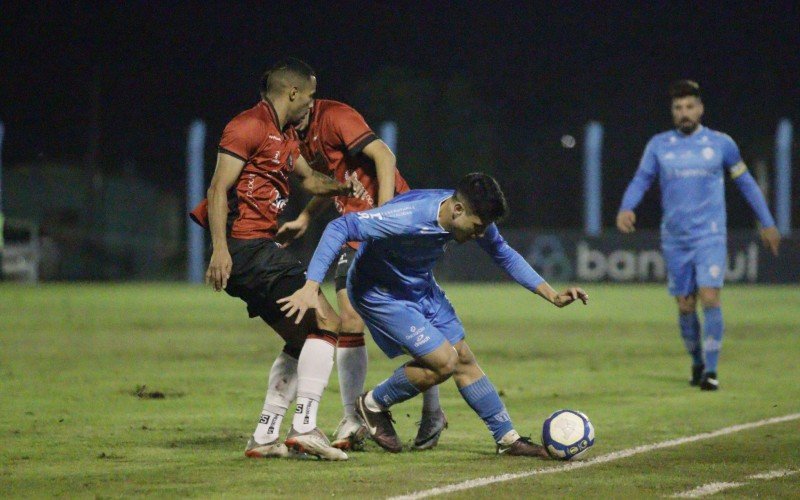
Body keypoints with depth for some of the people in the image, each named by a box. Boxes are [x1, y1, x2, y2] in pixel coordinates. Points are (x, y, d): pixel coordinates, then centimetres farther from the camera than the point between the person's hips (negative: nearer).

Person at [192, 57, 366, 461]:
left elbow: (308, 178, 37)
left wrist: (341, 187, 17)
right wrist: (220, 249, -25)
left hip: (261, 249, 11)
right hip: (244, 246, -11)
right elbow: (218, 189, -16)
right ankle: (304, 426, -17)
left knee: (302, 340, 15)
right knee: (326, 322, -13)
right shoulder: (249, 126, -10)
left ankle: (265, 436, 14)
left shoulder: (283, 136, 21)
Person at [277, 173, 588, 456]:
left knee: (464, 359, 7)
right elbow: (340, 228, -39)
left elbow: (504, 255, 4)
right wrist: (311, 287, -47)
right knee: (444, 361, -13)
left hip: (421, 287, 8)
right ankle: (374, 405, 9)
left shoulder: (474, 214, -14)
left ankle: (507, 438, 17)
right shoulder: (408, 218, -38)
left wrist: (552, 296, -2)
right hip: (379, 293, -7)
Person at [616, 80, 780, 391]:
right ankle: (697, 364, 26)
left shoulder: (721, 144, 2)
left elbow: (745, 182, 11)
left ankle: (710, 371, -13)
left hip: (710, 236, -2)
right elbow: (641, 180, 2)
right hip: (674, 239, 2)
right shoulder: (658, 146, 5)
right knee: (685, 305, 6)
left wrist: (767, 223, 13)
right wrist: (626, 208, -20)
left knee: (709, 298, -16)